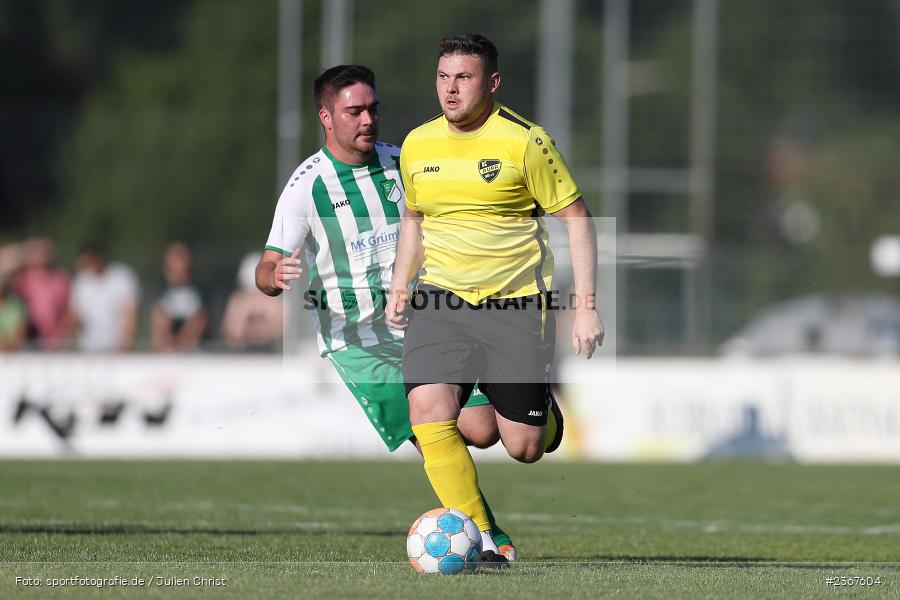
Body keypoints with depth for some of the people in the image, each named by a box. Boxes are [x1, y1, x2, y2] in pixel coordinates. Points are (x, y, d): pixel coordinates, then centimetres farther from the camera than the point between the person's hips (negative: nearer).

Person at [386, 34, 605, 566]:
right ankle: (482, 538, -11)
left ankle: (543, 408, 37)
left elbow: (576, 217, -5)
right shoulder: (418, 145, 5)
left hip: (516, 303, -3)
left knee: (524, 449, -2)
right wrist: (399, 288, 15)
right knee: (429, 414, -20)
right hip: (440, 301, 3)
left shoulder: (524, 141, -9)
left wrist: (586, 305, -10)